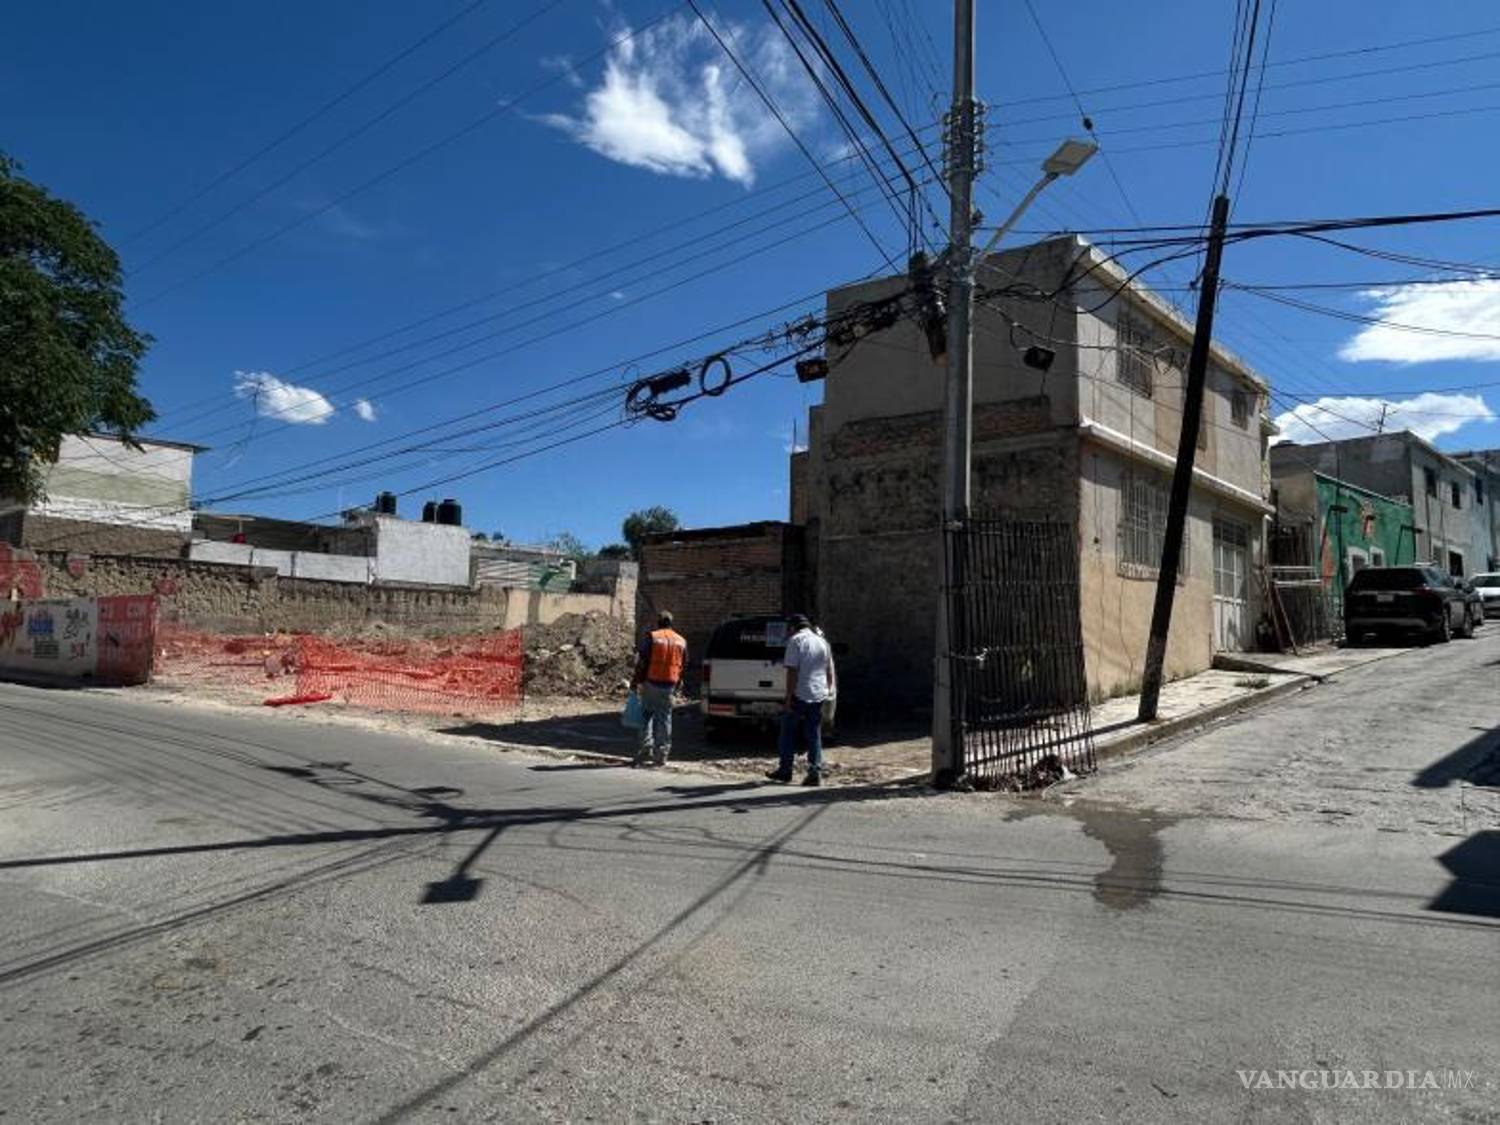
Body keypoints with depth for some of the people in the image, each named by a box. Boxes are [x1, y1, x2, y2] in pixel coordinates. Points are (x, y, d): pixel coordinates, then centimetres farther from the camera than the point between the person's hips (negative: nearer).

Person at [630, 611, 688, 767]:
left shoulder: (652, 637, -3)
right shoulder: (681, 641, 9)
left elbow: (641, 662, -7)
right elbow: (684, 665, 13)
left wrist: (635, 682, -2)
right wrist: (677, 683, 22)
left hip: (651, 683, -3)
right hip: (669, 685, 3)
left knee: (647, 715, 10)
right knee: (664, 719, 8)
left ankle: (645, 749, 3)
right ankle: (661, 755, 10)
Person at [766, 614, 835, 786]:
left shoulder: (795, 641, -8)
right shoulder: (822, 641, 12)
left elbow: (792, 671, -15)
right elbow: (830, 671, 14)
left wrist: (788, 697, -13)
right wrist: (829, 690, 24)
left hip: (800, 694, -5)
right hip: (819, 695, 6)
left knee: (789, 733, 7)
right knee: (814, 735, 9)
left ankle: (785, 771, 13)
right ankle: (815, 773, 4)